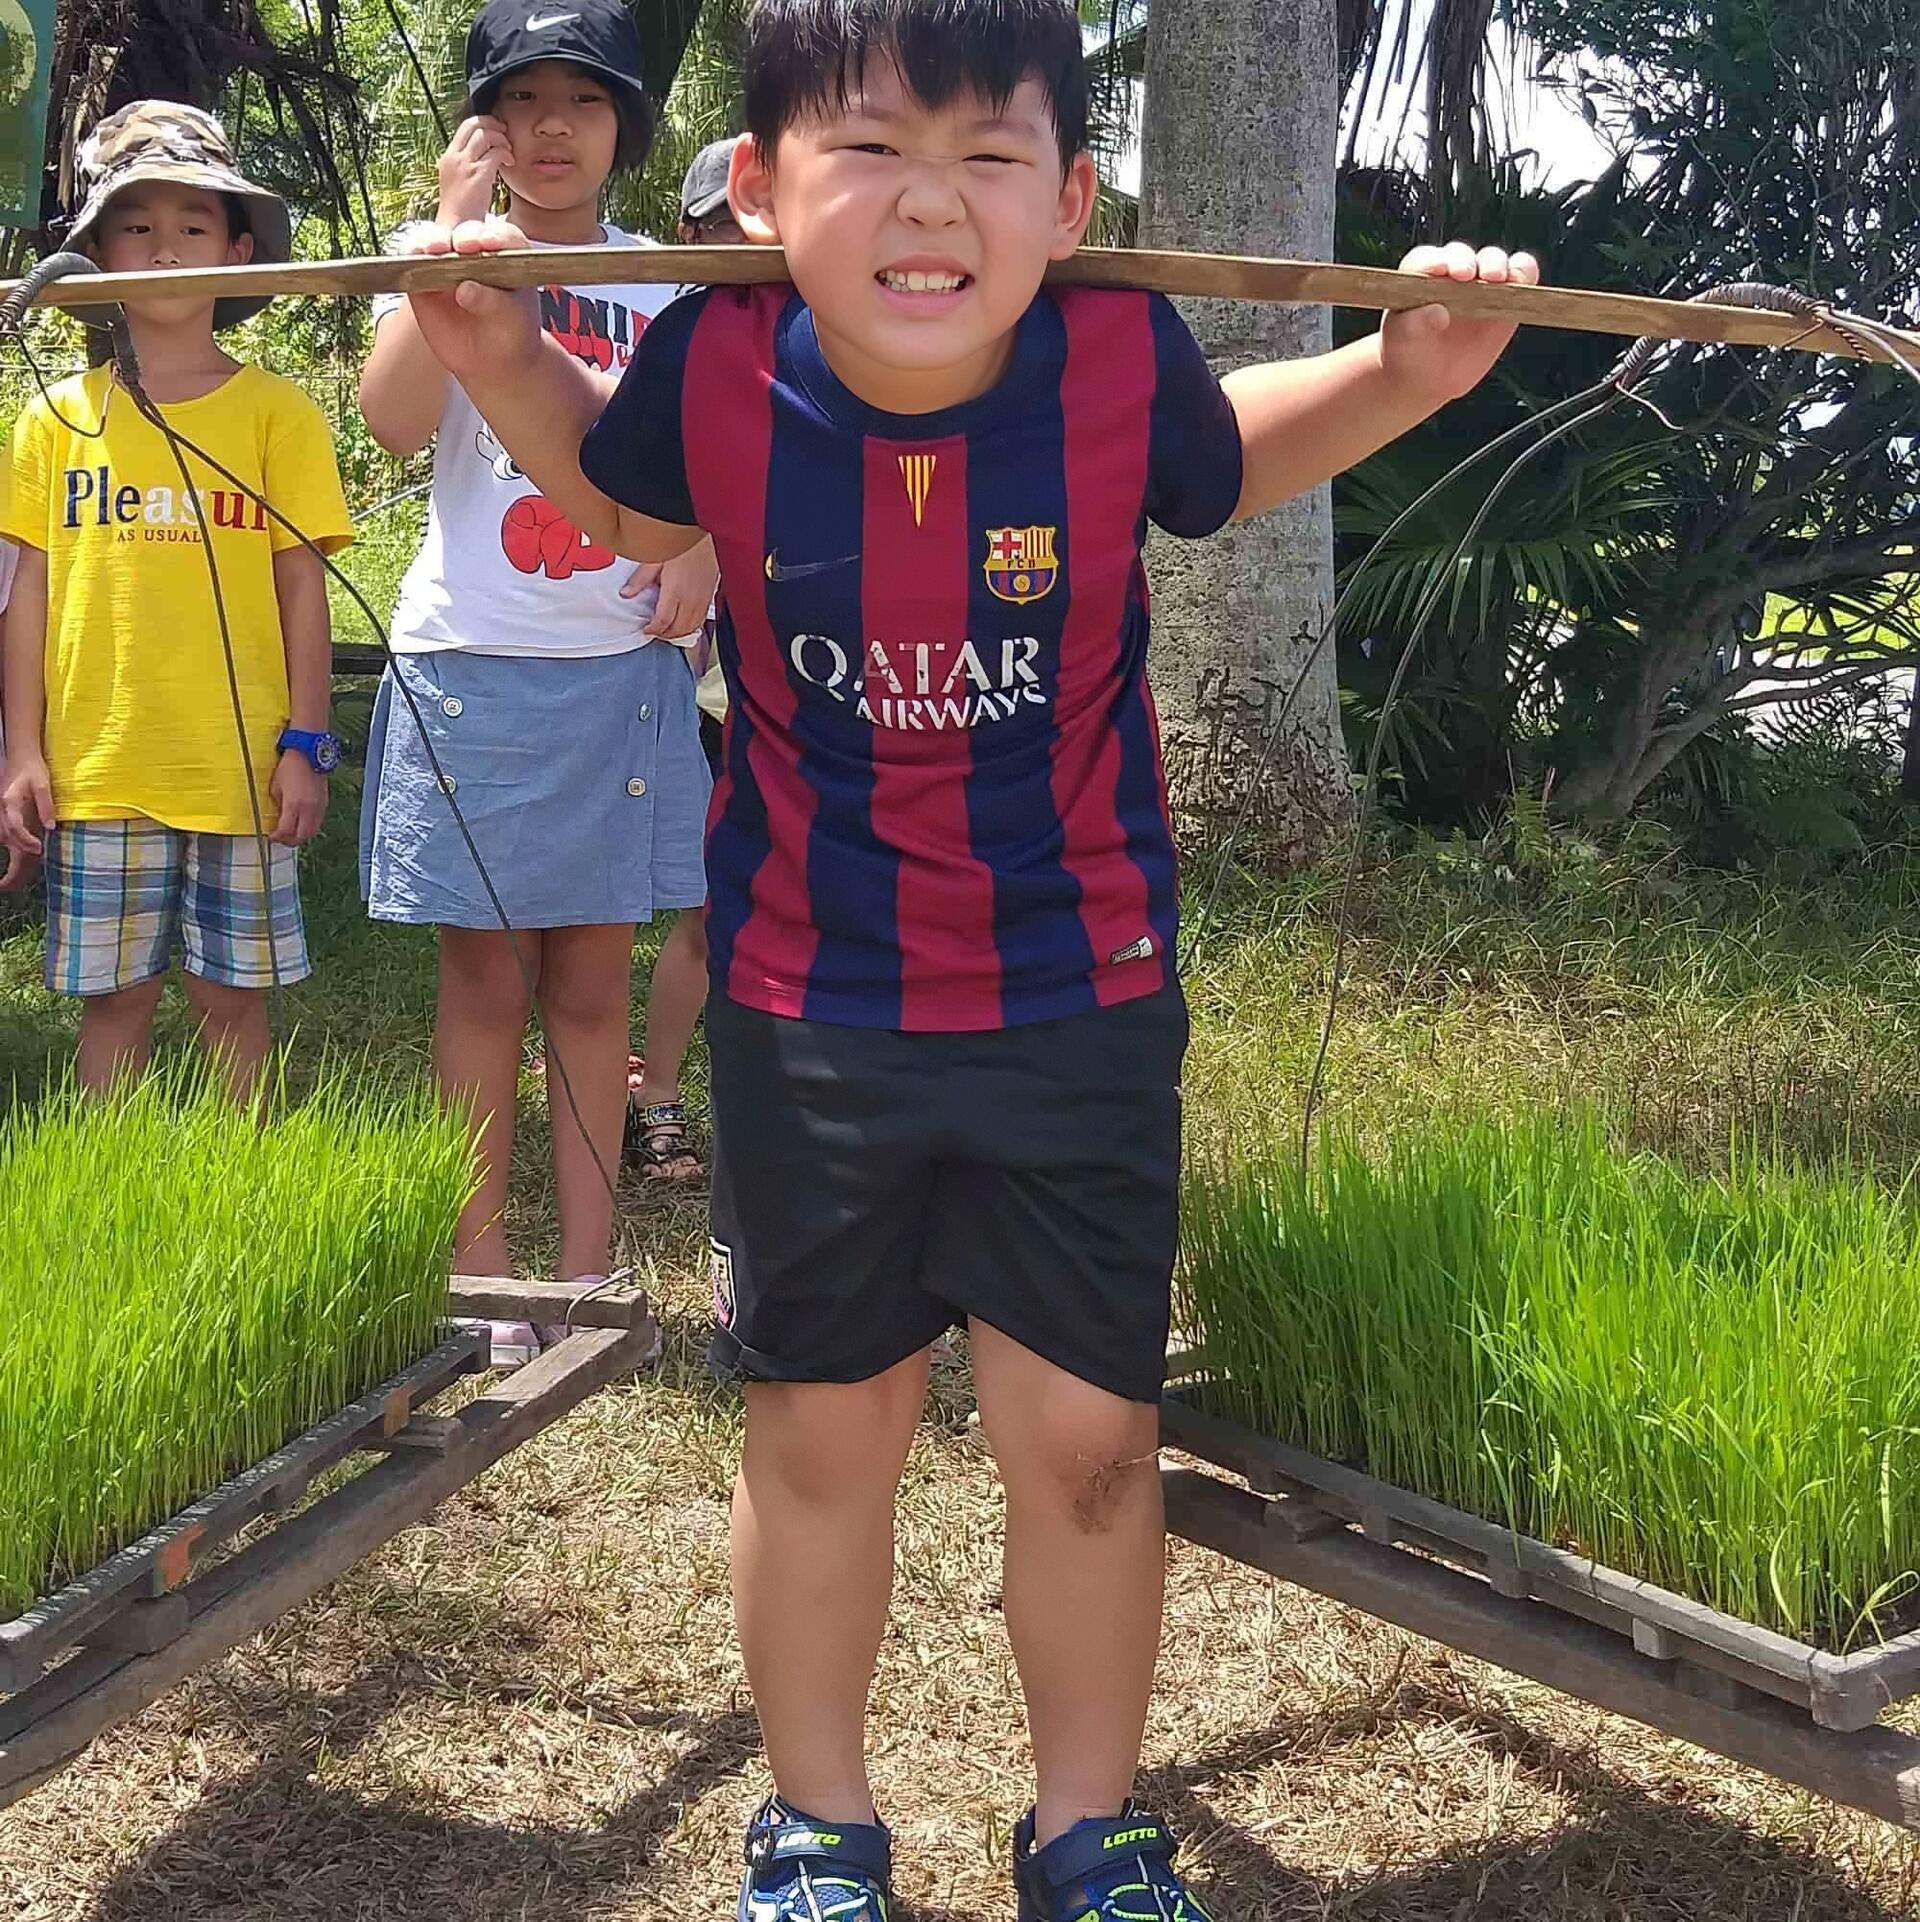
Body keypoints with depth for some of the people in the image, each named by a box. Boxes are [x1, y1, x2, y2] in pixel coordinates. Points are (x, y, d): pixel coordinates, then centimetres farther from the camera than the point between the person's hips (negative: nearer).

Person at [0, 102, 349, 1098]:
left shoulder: (276, 412, 0)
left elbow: (301, 585, 0)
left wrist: (304, 743, -4)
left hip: (237, 766, -1)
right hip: (96, 766, 2)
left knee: (233, 995, 7)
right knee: (112, 996, 9)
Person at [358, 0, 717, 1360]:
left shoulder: (669, 287, 9)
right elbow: (395, 420, -15)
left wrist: (702, 547, -6)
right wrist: (457, 232, -17)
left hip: (623, 669, 2)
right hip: (473, 665, -2)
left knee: (593, 978, 6)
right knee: (486, 977, 3)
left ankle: (589, 1274, 13)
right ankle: (483, 1273, 11)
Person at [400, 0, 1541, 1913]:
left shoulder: (1119, 360, -16)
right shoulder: (715, 370, -15)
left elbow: (1227, 459, 9)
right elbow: (626, 499, 11)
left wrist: (1405, 369, -5)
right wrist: (504, 366, -5)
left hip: (1083, 1002, 0)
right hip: (807, 1014, 1)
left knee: (1087, 1440, 9)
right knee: (820, 1429, 14)